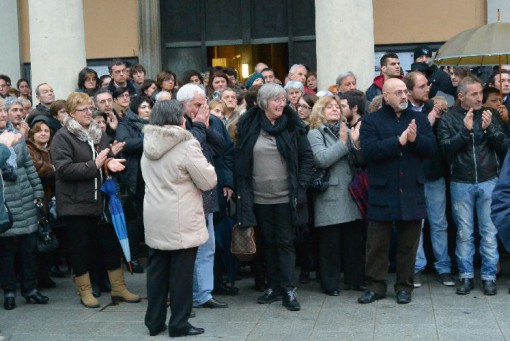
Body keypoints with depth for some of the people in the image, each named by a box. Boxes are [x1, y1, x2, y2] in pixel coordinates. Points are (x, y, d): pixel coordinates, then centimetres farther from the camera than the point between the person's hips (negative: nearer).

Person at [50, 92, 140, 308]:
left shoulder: (98, 134, 11)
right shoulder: (62, 137, -9)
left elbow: (106, 160, 21)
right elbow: (64, 169, -19)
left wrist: (110, 162, -4)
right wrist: (94, 165, -22)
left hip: (101, 200, 6)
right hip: (76, 203, -5)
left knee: (112, 244, 8)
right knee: (81, 248, 5)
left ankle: (118, 288, 20)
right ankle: (85, 291, 18)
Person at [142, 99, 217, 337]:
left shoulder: (149, 145, 8)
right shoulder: (187, 145, -15)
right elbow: (208, 181, -12)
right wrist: (204, 165, 6)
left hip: (155, 219, 7)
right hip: (181, 221, -7)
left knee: (157, 270, 12)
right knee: (181, 273, 1)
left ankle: (154, 321, 18)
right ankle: (179, 324, 6)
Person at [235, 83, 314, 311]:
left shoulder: (292, 125, -1)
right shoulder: (248, 126, 1)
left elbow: (307, 157, 2)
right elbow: (240, 161, 3)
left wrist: (300, 184, -6)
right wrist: (243, 191, -2)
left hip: (285, 197, -2)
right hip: (259, 197, 2)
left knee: (285, 242, -1)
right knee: (268, 242, 11)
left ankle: (288, 289, 3)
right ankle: (274, 286, 20)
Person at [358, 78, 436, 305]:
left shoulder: (419, 119, 9)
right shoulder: (371, 121, -1)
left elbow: (431, 149, 0)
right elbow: (368, 150, -16)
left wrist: (415, 139, -18)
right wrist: (399, 141, -20)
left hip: (411, 193, 2)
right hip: (382, 193, -2)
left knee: (408, 244, 9)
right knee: (377, 243, 5)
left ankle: (404, 286, 21)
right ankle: (376, 286, 17)